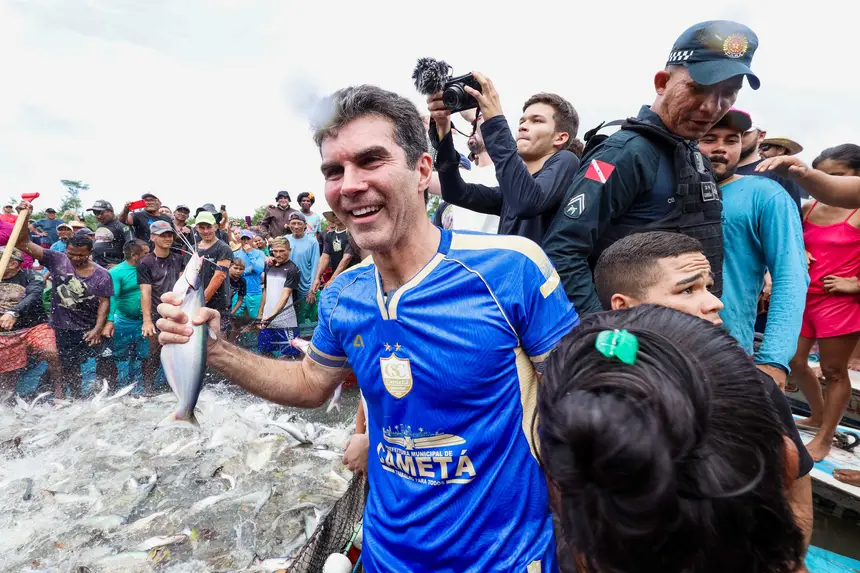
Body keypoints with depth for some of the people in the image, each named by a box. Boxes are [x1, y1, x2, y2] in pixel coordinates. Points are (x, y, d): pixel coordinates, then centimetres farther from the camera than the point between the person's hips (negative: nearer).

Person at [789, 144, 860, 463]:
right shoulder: (808, 209, 5)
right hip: (803, 297, 6)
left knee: (834, 371, 7)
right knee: (794, 362, 12)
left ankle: (824, 439, 20)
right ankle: (818, 416, 37)